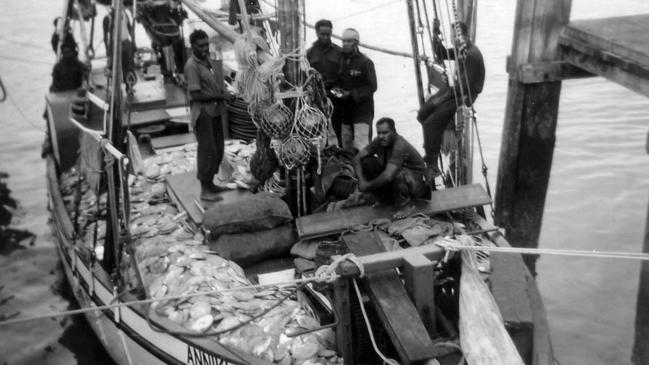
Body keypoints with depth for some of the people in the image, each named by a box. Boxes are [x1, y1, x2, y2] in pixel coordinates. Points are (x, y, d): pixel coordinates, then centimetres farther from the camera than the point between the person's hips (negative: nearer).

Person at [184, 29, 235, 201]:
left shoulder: (210, 59, 10)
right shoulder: (192, 66, -16)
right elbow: (196, 94, -20)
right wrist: (220, 96, -18)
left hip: (215, 110, 9)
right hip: (202, 112, -9)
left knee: (218, 149, 14)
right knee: (207, 150, -6)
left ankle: (210, 183, 27)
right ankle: (205, 190, 3)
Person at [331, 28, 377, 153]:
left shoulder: (365, 62, -6)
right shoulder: (340, 60, 12)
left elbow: (372, 87, -10)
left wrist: (351, 94, -19)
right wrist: (336, 89, -1)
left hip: (362, 112, -6)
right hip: (345, 112, 6)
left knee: (361, 148, -14)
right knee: (346, 148, 10)